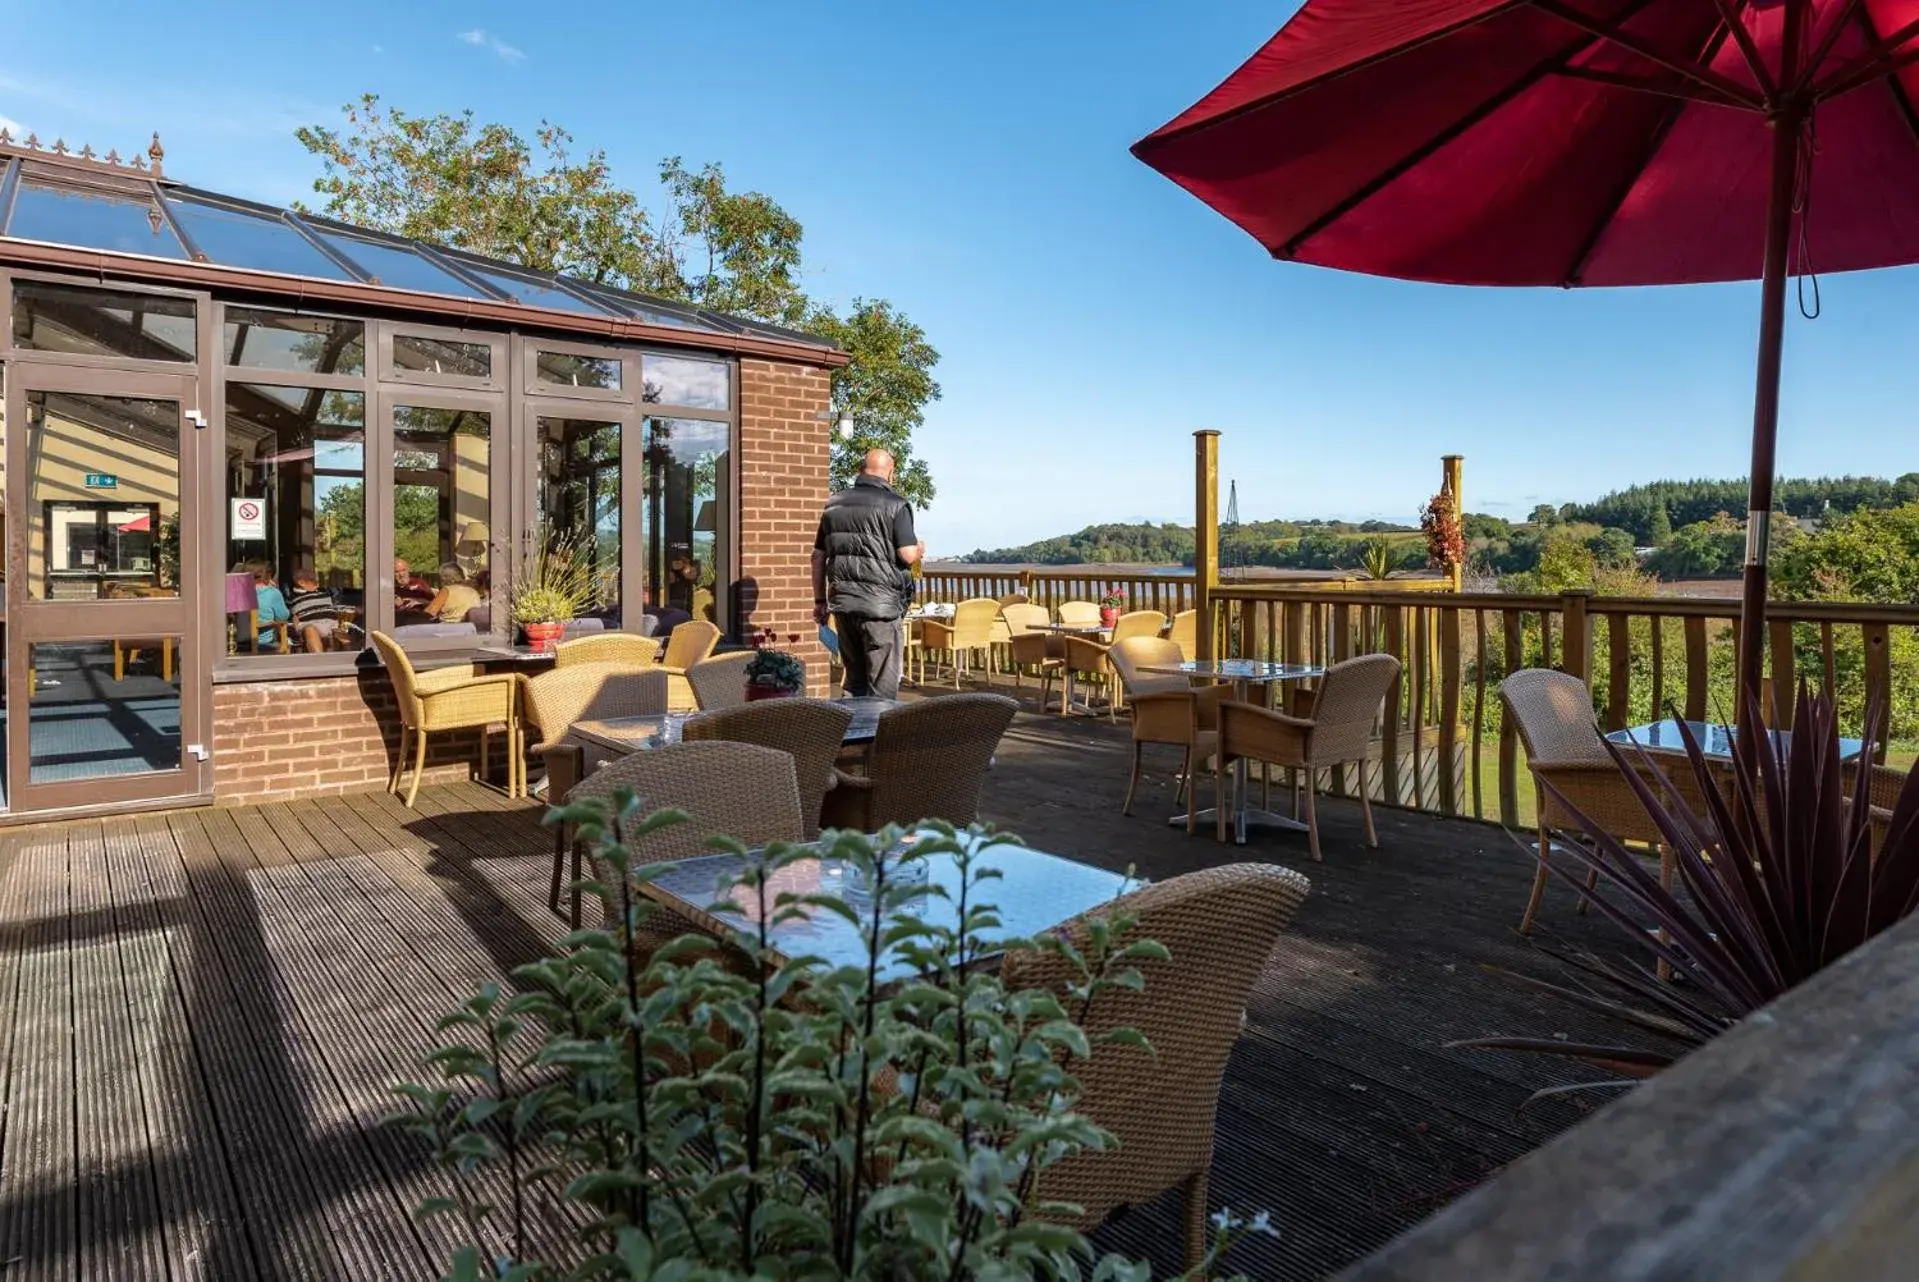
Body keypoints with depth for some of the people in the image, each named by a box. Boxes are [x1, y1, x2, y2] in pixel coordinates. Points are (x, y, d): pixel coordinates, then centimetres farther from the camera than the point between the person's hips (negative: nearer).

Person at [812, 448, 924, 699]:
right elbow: (908, 555, -12)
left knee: (854, 680, 16)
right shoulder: (895, 505, -4)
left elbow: (818, 556, 14)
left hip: (841, 602, 6)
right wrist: (920, 549, 11)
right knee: (883, 685, 2)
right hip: (880, 603, -5)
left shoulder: (833, 505, 13)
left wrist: (820, 600, 19)